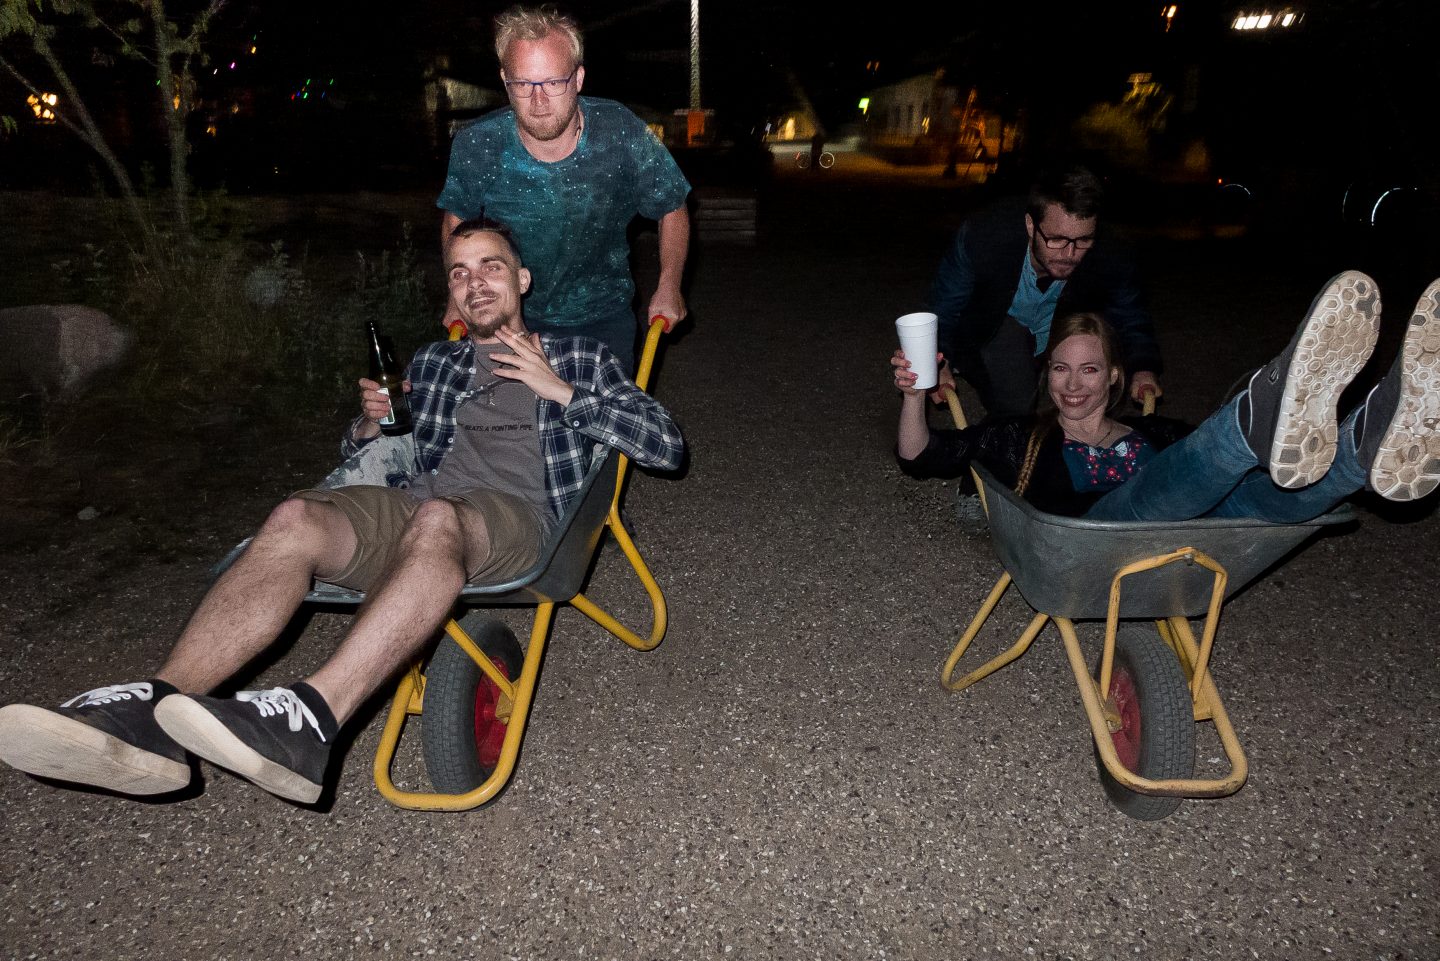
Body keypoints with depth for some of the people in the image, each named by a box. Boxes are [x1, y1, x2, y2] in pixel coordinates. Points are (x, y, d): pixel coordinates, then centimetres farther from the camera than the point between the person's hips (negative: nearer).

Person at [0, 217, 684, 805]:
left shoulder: (579, 357, 22)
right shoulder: (431, 364, 31)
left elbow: (666, 446, 10)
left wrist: (562, 392, 2)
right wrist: (370, 424, 9)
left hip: (516, 514, -4)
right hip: (413, 506, 4)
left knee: (436, 519, -39)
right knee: (296, 520, -27)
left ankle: (312, 719, -56)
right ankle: (151, 709, -43)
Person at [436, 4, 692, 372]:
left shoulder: (622, 133, -20)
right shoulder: (474, 146, -18)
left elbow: (672, 208, -3)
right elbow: (456, 217, 3)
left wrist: (669, 286, -4)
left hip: (604, 316, 0)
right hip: (511, 318, 0)